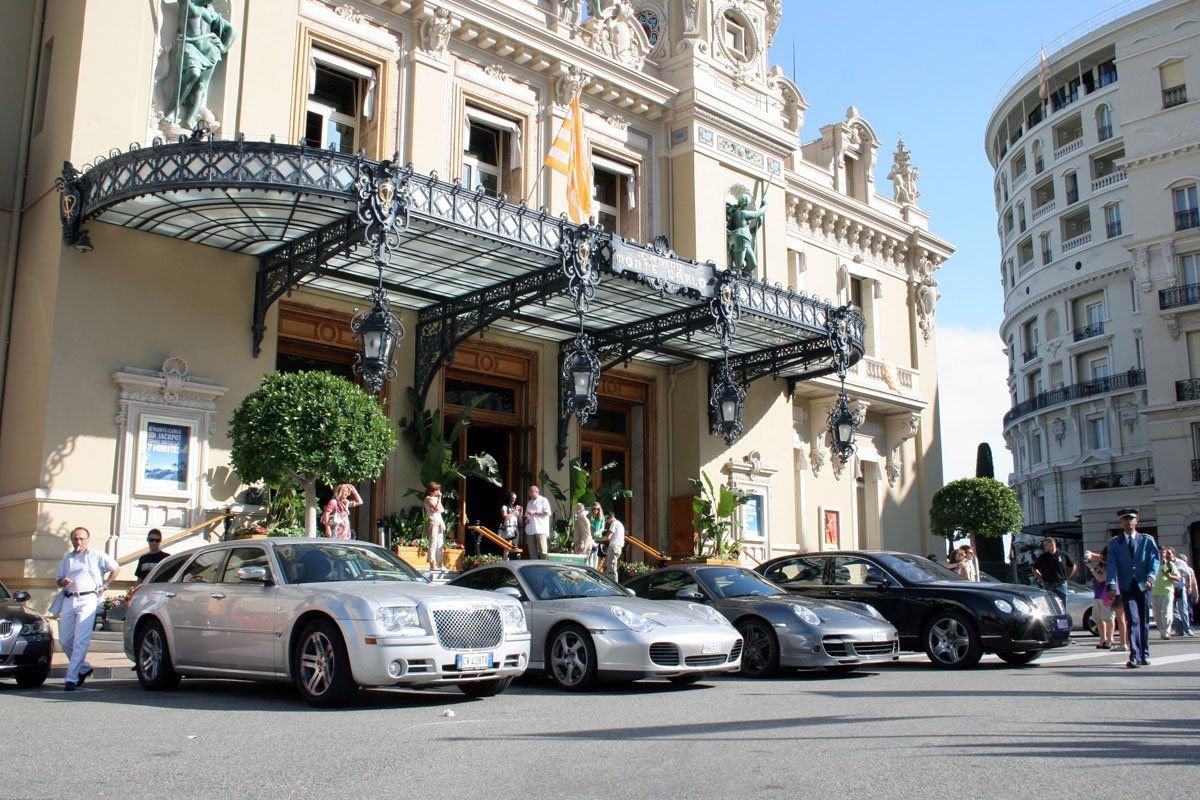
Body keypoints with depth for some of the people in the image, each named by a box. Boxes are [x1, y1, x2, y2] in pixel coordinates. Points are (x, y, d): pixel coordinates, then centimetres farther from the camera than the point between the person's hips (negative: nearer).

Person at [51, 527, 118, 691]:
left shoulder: (97, 555, 9)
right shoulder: (67, 558, 22)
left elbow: (115, 568, 13)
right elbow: (59, 578, 23)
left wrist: (105, 585, 5)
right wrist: (63, 582, -1)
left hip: (87, 599, -6)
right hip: (68, 600, 6)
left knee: (81, 641, -13)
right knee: (65, 641, 5)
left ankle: (71, 677, -13)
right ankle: (84, 667, 24)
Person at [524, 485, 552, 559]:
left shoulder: (543, 500, 2)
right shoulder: (529, 502, 23)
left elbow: (547, 513, -8)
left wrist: (534, 512, -10)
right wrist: (526, 519, 8)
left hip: (541, 530, -6)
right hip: (530, 530, 7)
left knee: (543, 551, -11)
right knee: (532, 552, 5)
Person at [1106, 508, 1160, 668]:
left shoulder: (1147, 540, 8)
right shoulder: (1114, 542, 8)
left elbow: (1154, 559, -3)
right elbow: (1112, 564, -2)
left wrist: (1150, 577, -21)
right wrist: (1111, 584, -15)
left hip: (1144, 585, 1)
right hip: (1126, 587, -1)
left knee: (1144, 621, 7)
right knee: (1132, 620, -11)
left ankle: (1144, 654, 19)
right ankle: (1134, 656, -15)